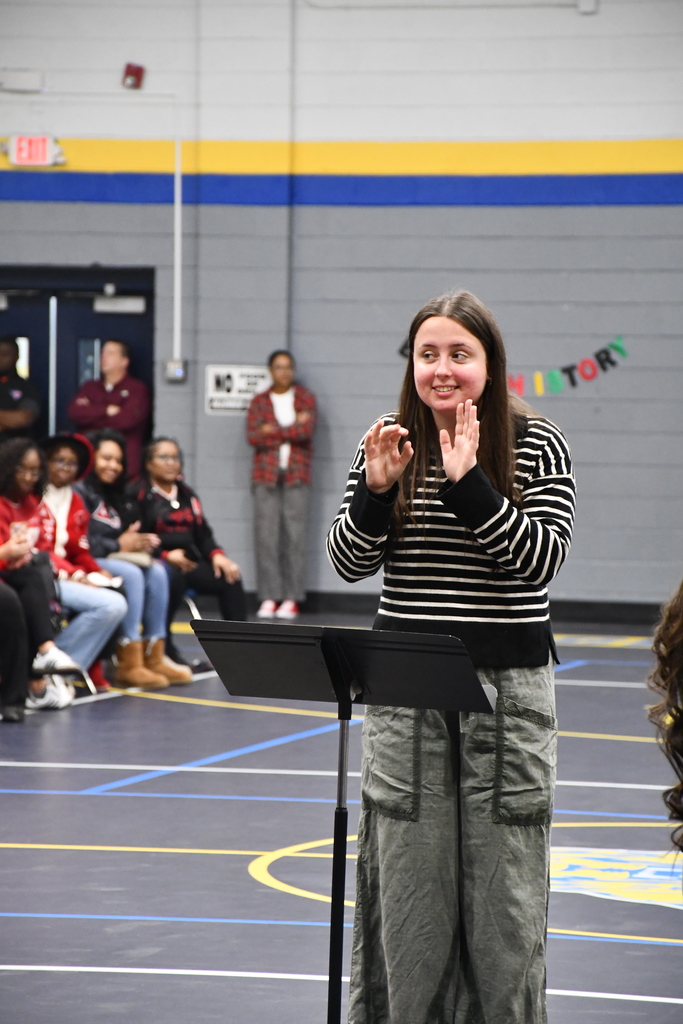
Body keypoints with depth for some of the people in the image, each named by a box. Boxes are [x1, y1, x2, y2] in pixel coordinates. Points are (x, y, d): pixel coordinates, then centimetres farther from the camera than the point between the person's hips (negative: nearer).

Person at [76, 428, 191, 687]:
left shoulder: (116, 496, 24)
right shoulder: (79, 491, -8)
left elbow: (125, 535, 21)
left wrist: (138, 541, -1)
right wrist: (118, 545, -12)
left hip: (115, 557, 9)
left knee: (156, 573, -15)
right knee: (131, 574, -31)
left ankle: (154, 656, -19)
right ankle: (129, 663, -32)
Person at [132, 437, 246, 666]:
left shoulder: (187, 495, 22)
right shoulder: (140, 496, -1)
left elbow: (202, 533, 20)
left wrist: (216, 554, 0)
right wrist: (166, 555, -21)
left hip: (189, 562, 6)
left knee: (230, 577, -17)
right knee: (173, 577, -39)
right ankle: (163, 646, -30)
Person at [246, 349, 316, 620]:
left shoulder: (305, 398, 10)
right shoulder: (259, 402, 12)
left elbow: (307, 430, -6)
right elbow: (253, 436, -3)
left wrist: (272, 431, -5)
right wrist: (292, 429, -6)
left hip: (296, 475, -1)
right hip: (266, 474, 1)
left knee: (295, 534, -7)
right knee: (266, 534, -6)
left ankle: (292, 598, -5)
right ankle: (269, 597, -4)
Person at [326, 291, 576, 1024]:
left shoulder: (538, 447, -3)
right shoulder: (388, 445, 5)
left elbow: (541, 559, -14)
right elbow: (349, 564, 3)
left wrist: (468, 482, -21)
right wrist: (375, 489, -15)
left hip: (507, 684, -2)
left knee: (502, 877, 2)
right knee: (406, 871, 5)